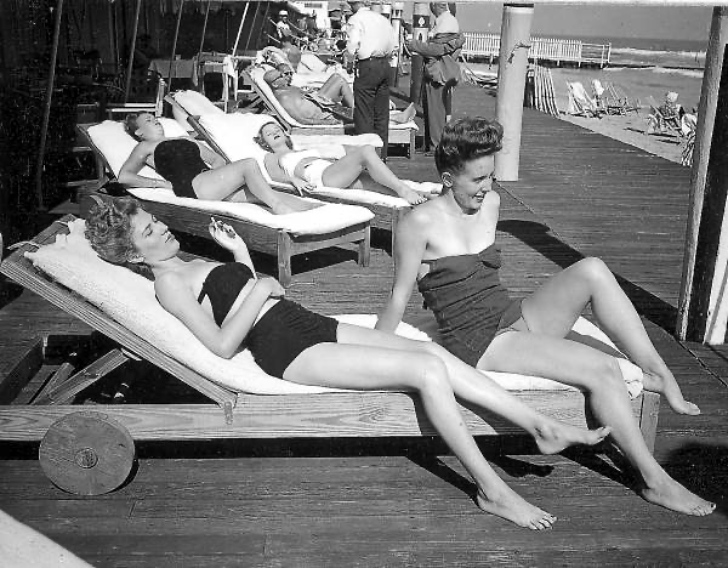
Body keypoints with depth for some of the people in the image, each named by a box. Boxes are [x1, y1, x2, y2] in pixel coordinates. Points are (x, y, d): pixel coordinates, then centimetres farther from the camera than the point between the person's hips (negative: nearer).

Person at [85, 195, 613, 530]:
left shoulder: (196, 264, 25)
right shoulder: (169, 284, -2)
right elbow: (223, 343, -14)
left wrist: (241, 254, 16)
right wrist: (258, 288, -11)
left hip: (308, 325, 9)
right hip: (286, 351, -9)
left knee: (433, 352, -7)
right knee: (427, 369, -21)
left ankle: (545, 428, -7)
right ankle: (493, 490, -14)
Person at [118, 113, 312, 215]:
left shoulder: (184, 140, 36)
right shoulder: (145, 147, 19)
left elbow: (218, 159, 35)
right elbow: (123, 176, 5)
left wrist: (218, 174, 11)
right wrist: (164, 183, -2)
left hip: (211, 183, 6)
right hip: (191, 186, -6)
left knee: (258, 191, -19)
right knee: (249, 165, -24)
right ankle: (279, 208, -33)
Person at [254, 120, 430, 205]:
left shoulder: (306, 151, 42)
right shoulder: (272, 158, 25)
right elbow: (275, 174, 3)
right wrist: (294, 179, -18)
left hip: (338, 173, 6)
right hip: (319, 177, -5)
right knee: (366, 151, -25)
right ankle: (403, 190, -37)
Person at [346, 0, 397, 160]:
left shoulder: (355, 20, -6)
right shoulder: (383, 19, 13)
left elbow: (352, 48, -14)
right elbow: (394, 46, 13)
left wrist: (350, 57, 6)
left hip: (366, 66, -6)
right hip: (385, 66, 7)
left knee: (364, 115, -2)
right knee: (382, 114, 11)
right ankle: (381, 155, 17)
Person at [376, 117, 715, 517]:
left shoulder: (490, 204, 9)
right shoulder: (420, 223, -12)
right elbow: (398, 299, -8)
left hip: (516, 320, 7)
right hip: (478, 344, -6)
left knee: (591, 270, -18)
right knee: (601, 371, -20)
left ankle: (659, 375, -13)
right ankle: (655, 481, -9)